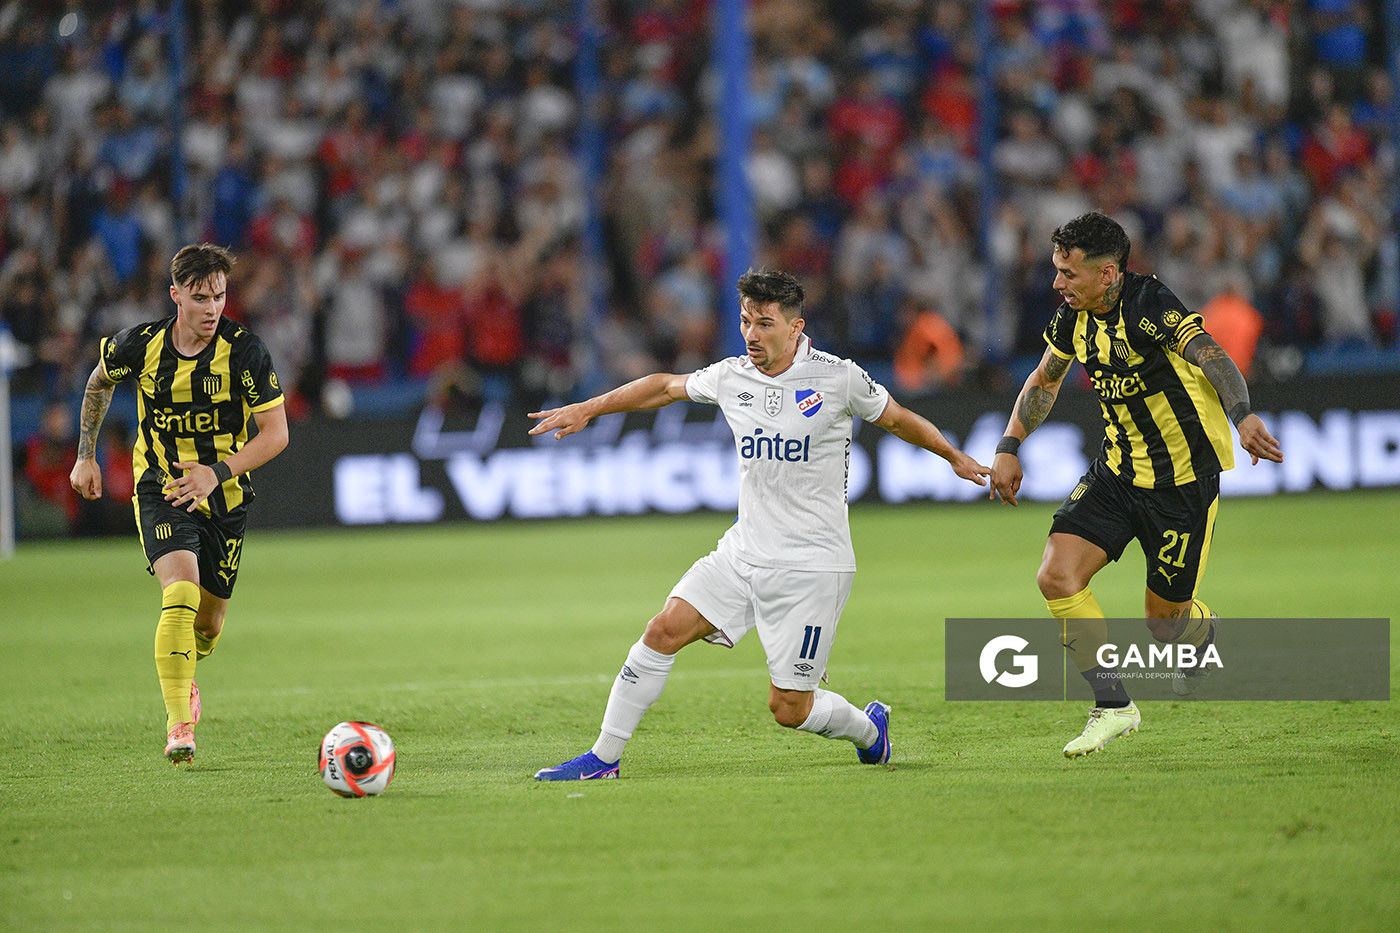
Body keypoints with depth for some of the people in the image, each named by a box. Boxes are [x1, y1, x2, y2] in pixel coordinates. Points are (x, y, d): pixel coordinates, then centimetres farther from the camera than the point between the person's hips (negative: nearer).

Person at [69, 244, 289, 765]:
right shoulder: (139, 346, -11)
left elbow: (275, 433, -14)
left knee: (208, 623, 12)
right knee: (180, 594, -26)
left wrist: (217, 473, -26)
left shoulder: (245, 353, -16)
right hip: (161, 492, -1)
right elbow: (100, 382, 12)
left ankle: (182, 673, 48)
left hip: (225, 498, 1)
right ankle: (178, 726, -27)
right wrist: (86, 456, 12)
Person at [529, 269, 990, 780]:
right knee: (664, 631, -9)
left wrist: (955, 457, 21)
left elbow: (897, 418, 8)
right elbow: (664, 386, 20)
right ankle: (604, 758, 0)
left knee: (788, 708, -3)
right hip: (743, 552, 5)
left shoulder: (838, 378, -9)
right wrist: (586, 409, 20)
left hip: (810, 567, -5)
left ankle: (868, 728, 29)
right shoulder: (730, 378, 2)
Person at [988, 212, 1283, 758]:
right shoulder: (1074, 315, -1)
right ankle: (1113, 707, -3)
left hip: (1184, 478, -6)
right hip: (1117, 471, 6)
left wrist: (1243, 416, -55)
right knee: (1057, 577, -14)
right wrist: (1009, 446, 10)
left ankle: (1204, 630, 42)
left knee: (1165, 623, 3)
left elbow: (1211, 357, -38)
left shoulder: (1150, 305, -23)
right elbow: (1045, 380, 18)